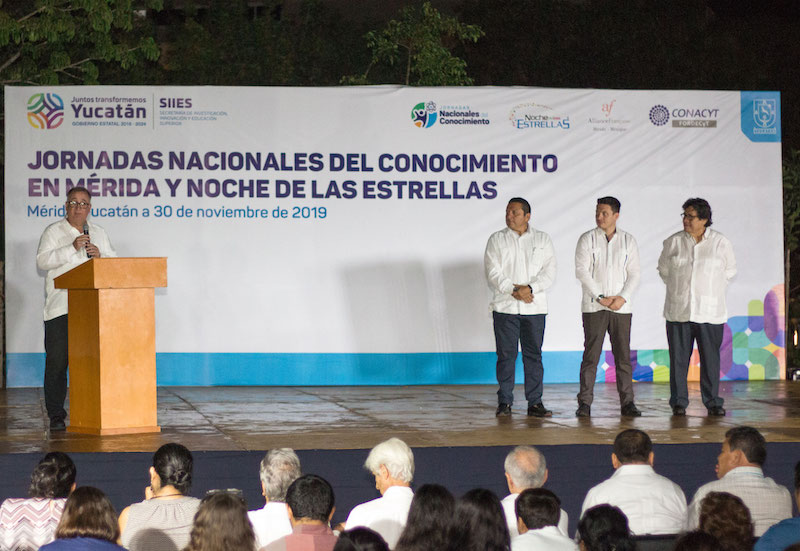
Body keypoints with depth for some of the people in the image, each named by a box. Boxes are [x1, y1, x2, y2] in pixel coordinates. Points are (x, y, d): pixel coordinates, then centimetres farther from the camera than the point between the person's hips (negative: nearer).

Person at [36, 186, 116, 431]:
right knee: (57, 361, -5)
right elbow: (42, 261, -8)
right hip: (60, 307, -3)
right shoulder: (53, 232, 6)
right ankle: (56, 415, 0)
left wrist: (100, 255, -3)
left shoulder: (98, 233, 18)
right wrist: (72, 248, -15)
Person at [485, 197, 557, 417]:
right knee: (506, 355, 0)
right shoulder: (496, 240, 7)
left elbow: (549, 270, 0)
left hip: (535, 307, 1)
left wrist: (530, 288, -15)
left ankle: (535, 402, 6)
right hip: (505, 306, -1)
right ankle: (505, 402, 6)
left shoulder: (542, 239, 9)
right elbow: (493, 273, -3)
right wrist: (513, 291, -15)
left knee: (533, 355, 2)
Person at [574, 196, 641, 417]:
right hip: (593, 307, -2)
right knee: (591, 355, -4)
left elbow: (634, 274, 8)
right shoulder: (587, 239, 3)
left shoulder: (628, 241, 10)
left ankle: (627, 402, 7)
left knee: (623, 356, 2)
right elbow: (581, 271, -5)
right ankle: (585, 402, 0)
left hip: (621, 306, 2)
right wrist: (600, 297, -12)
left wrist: (623, 297, -8)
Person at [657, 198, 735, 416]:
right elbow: (663, 269, 17)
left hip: (710, 311, -1)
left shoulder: (720, 243, 1)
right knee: (678, 357, 1)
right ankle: (678, 402, 8)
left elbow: (729, 270, 13)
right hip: (678, 311, 1)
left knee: (710, 358, 0)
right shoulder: (673, 242, 3)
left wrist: (709, 290, 10)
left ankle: (712, 402, 10)